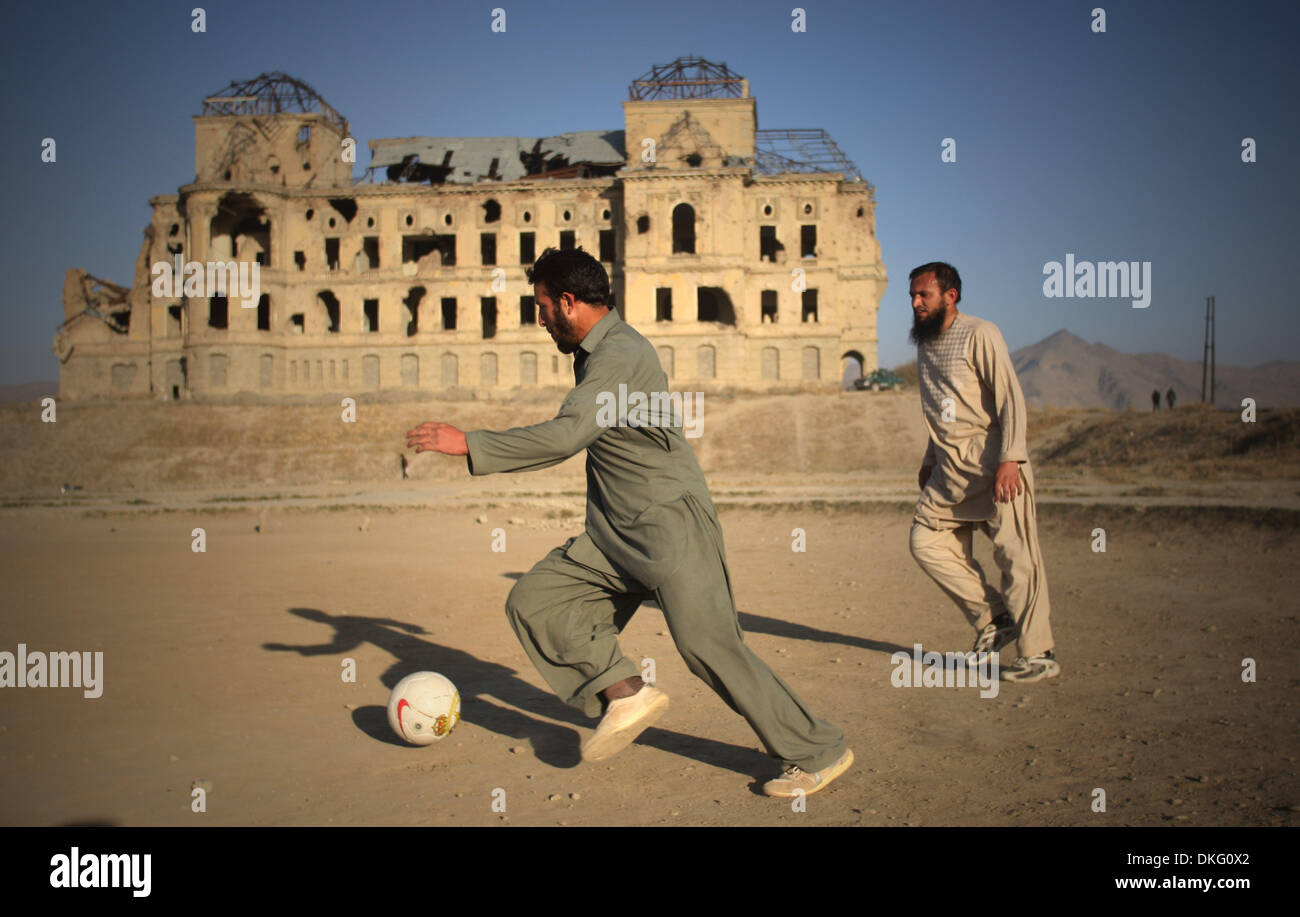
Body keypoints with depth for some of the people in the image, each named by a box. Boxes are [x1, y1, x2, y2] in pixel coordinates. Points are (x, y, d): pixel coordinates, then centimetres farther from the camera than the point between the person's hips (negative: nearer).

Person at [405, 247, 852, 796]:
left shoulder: (621, 354, -17)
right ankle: (625, 694, 0)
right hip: (616, 536, 10)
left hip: (670, 524, -10)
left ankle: (818, 753, 4)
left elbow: (565, 436, -29)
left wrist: (470, 444, -24)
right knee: (532, 601, 1)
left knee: (708, 644, -12)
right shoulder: (594, 354, 15)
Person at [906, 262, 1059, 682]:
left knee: (1015, 553, -6)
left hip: (993, 461, -8)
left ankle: (1038, 654, 3)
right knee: (927, 541, -1)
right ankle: (993, 619, 10)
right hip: (951, 467, 8)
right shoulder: (925, 344, 17)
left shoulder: (980, 335, -6)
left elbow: (1011, 398, -12)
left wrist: (1009, 460, -21)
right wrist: (929, 462, 22)